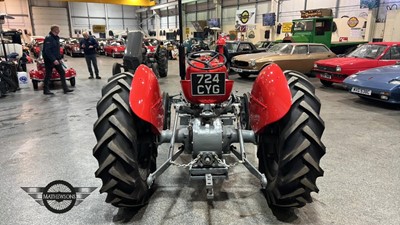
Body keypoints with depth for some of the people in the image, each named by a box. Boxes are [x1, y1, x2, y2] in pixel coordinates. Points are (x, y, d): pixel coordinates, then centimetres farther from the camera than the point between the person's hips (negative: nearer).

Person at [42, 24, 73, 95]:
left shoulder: (56, 38, 12)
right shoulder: (48, 38, -17)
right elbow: (47, 51, -23)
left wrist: (59, 59, 14)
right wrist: (54, 60, -26)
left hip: (56, 59, 8)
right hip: (49, 60, -8)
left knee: (62, 72, 4)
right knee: (48, 75, 0)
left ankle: (65, 89, 8)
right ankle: (46, 90, 12)